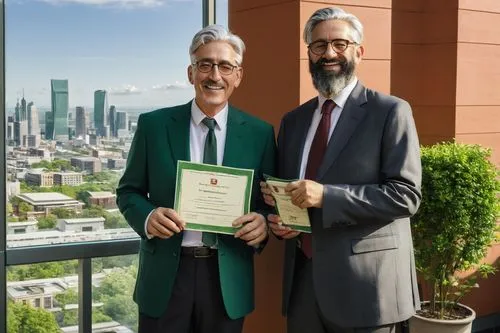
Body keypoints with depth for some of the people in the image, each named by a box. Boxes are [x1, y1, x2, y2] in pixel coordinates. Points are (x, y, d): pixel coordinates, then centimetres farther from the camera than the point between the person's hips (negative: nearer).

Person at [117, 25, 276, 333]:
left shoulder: (260, 133, 2)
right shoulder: (153, 125, 0)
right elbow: (128, 191, 5)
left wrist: (263, 222, -16)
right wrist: (148, 216, -16)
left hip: (229, 279, 1)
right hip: (165, 275, 0)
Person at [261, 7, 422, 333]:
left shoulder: (390, 111, -6)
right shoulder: (293, 120, 12)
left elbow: (406, 195, -13)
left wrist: (326, 195, -20)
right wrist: (279, 219, -2)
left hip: (364, 282, -5)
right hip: (303, 277, 5)